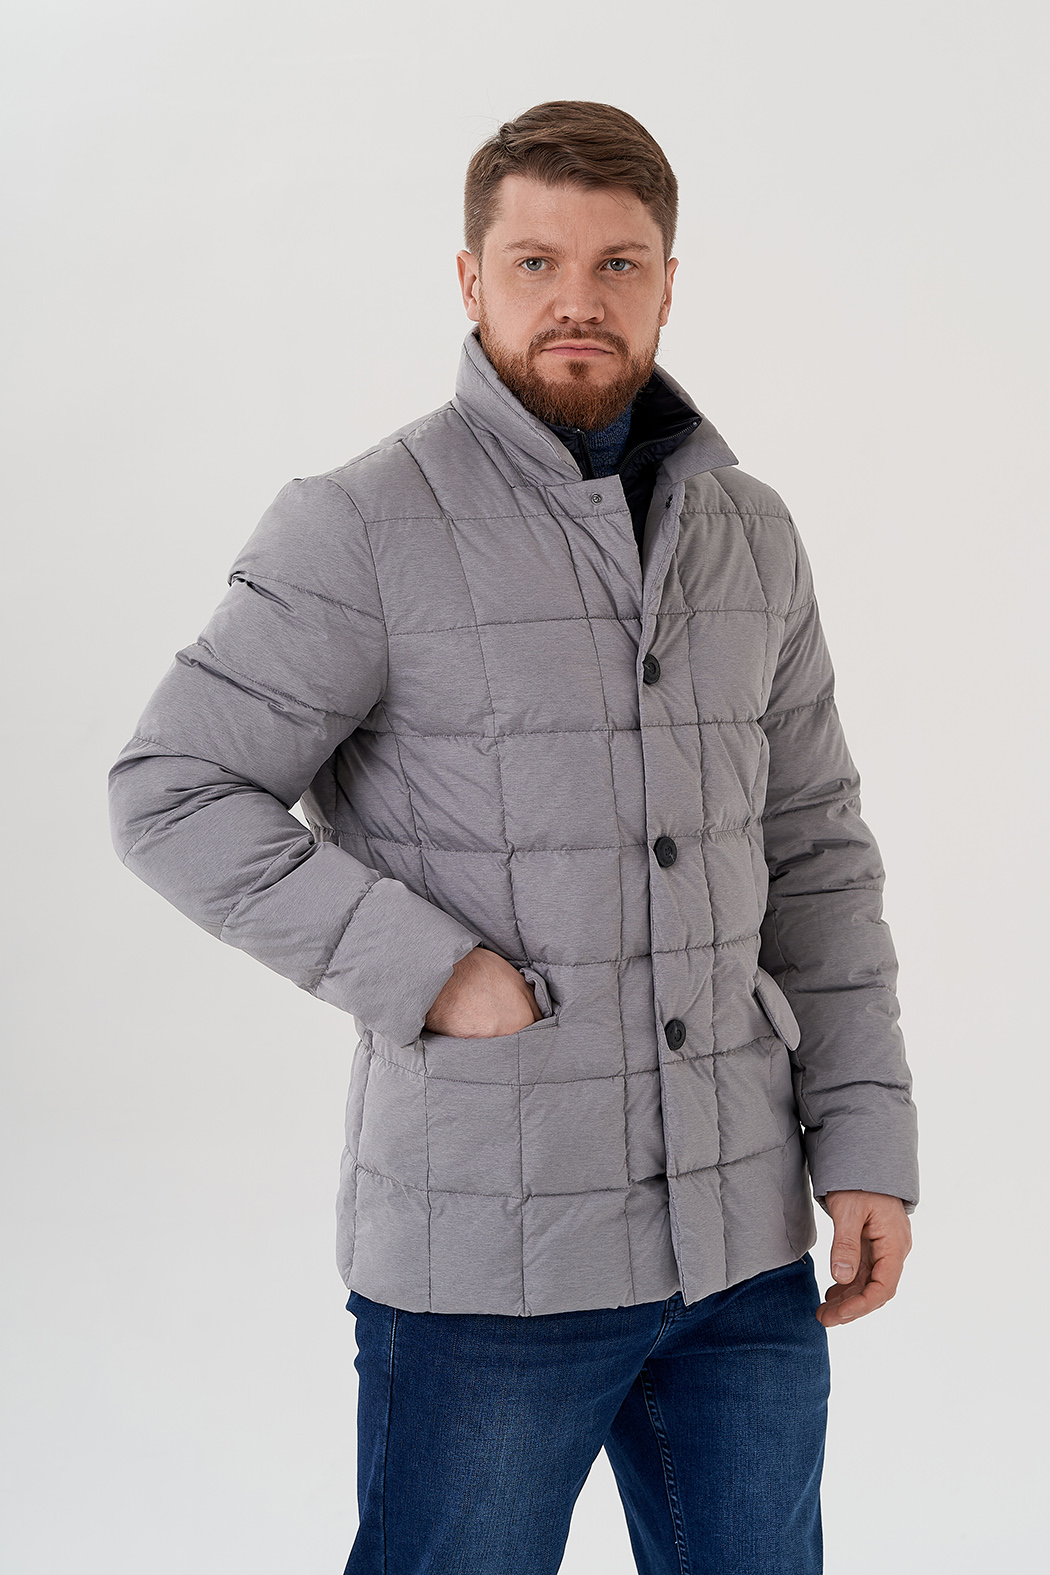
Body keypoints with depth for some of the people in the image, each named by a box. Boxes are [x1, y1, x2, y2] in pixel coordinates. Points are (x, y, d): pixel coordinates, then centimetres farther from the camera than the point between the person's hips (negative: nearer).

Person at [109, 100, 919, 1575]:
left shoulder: (749, 534, 7)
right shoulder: (364, 529, -9)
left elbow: (814, 851, 10)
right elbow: (173, 795, -10)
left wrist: (866, 1140, 4)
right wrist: (425, 971, -17)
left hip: (743, 1234, 5)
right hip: (488, 1255, -5)